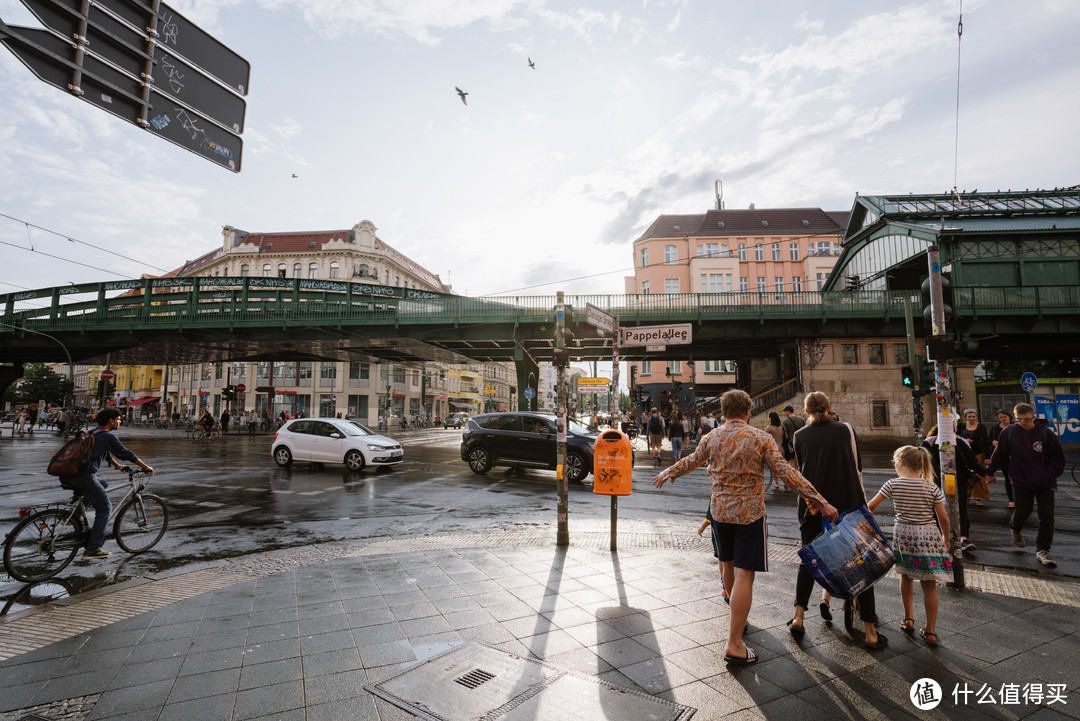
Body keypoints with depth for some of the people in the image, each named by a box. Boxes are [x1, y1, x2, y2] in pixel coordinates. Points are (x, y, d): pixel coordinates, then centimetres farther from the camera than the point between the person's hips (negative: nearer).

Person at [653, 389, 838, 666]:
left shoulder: (712, 438, 2)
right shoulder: (760, 438, -9)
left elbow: (690, 461, 16)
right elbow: (786, 473, -13)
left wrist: (668, 473, 34)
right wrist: (820, 501, -9)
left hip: (720, 512, 4)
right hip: (750, 514, -4)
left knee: (728, 565, 22)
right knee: (744, 574, -3)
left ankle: (737, 618, 45)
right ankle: (734, 645, -2)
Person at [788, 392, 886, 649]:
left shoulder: (800, 436, 2)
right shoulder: (846, 429, 1)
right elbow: (857, 469, 4)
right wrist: (860, 501, 17)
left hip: (813, 509, 1)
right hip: (848, 505, -1)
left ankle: (798, 616, 11)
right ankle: (870, 632, 11)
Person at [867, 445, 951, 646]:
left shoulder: (893, 484, -6)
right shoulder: (931, 487, -4)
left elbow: (872, 505, -2)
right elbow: (943, 518, -1)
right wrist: (945, 539, 14)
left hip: (903, 534, 0)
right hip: (928, 536, 0)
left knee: (906, 577, 19)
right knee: (929, 584, 6)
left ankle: (908, 619, 25)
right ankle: (930, 630, 13)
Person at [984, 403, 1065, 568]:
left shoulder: (1046, 433, -7)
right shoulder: (1009, 432, -5)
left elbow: (1058, 458, 0)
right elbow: (1000, 454, 6)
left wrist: (1048, 475, -9)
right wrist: (989, 471, 7)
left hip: (1045, 483, 0)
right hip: (1021, 481, 0)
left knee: (1047, 516, 0)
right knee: (1023, 511, 2)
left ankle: (1042, 550, 11)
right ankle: (1015, 529, 36)